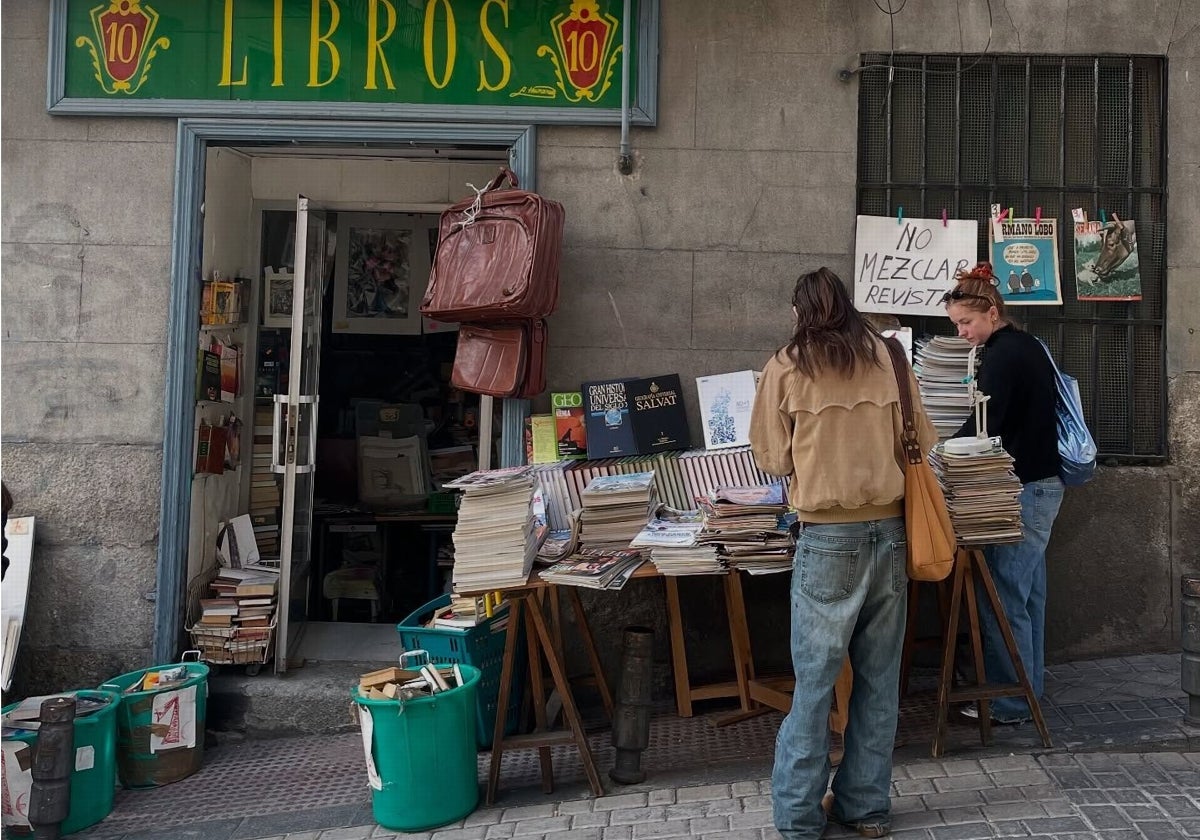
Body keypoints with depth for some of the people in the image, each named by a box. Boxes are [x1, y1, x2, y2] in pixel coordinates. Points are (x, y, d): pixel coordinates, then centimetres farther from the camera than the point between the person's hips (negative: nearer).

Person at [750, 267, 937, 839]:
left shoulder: (786, 367, -2)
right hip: (890, 529, 3)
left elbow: (772, 460, 2)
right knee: (879, 676, 12)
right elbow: (922, 440, 10)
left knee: (815, 679, 4)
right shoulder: (886, 355, 5)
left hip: (829, 537, -3)